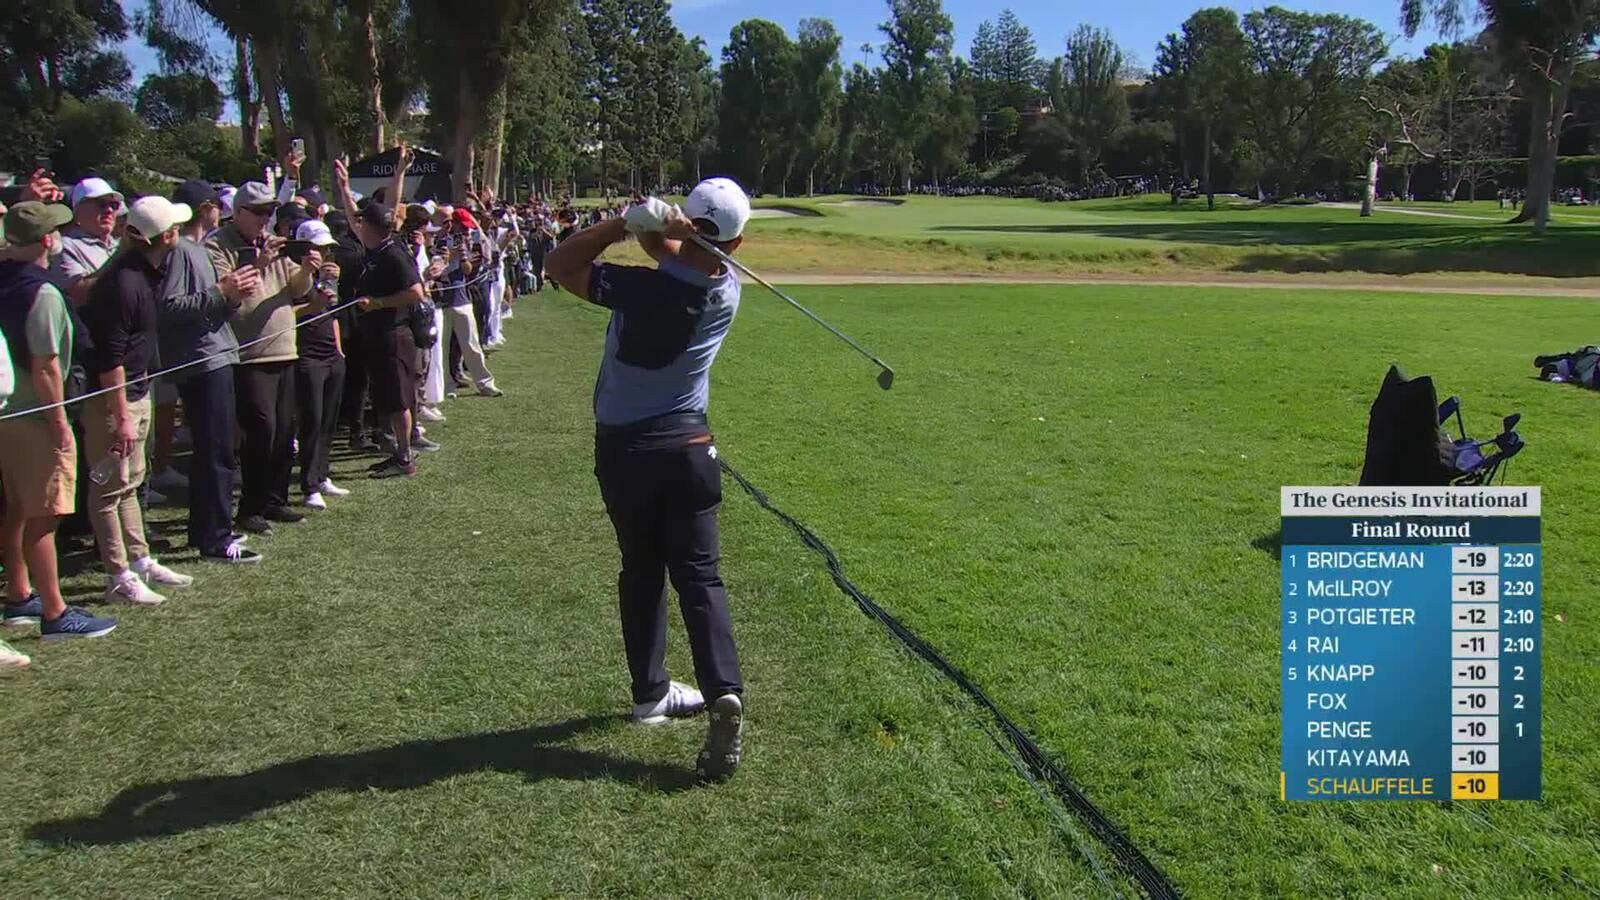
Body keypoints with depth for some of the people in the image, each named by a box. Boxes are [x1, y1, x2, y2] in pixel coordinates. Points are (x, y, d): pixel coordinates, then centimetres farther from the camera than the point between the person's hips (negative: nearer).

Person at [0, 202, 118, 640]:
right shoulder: (43, 294, -20)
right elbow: (45, 368, -21)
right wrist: (59, 423, -15)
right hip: (36, 416, -9)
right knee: (42, 518, -3)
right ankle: (55, 615, 4)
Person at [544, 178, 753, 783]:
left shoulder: (641, 289, -20)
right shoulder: (727, 291, -8)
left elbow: (560, 265, -6)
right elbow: (681, 258, 8)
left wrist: (624, 222, -13)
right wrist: (653, 226, -12)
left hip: (623, 448, -1)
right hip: (688, 445, 2)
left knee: (641, 571, 15)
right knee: (698, 575, 3)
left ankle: (650, 692, 25)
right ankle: (724, 692, -14)